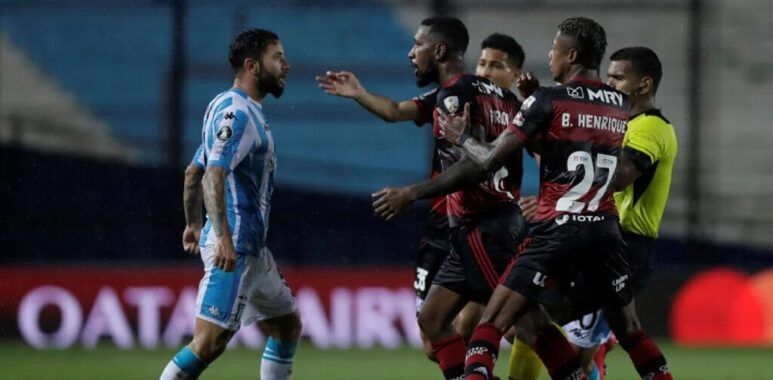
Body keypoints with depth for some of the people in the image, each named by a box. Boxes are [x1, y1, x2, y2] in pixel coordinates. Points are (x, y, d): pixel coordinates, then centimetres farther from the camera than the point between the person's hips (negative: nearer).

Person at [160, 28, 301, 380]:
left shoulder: (244, 110, 18)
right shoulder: (236, 112, -14)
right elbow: (213, 176, -26)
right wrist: (223, 236, -35)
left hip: (252, 250, 11)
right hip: (233, 248, -11)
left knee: (287, 326, 16)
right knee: (209, 341, -17)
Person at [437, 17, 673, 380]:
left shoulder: (548, 101, -7)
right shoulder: (621, 106, 9)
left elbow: (491, 159, -6)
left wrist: (461, 137, 14)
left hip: (558, 231, -5)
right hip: (605, 230, 5)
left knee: (491, 325, -4)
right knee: (630, 332, 19)